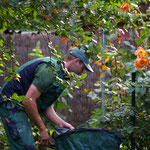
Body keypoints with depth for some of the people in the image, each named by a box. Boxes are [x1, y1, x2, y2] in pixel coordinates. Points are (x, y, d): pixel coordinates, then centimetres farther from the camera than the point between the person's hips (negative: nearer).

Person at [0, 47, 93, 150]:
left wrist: (61, 123, 4)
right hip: (11, 105, -11)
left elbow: (46, 106, 17)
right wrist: (42, 129, -19)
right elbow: (28, 101, -26)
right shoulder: (50, 70, -21)